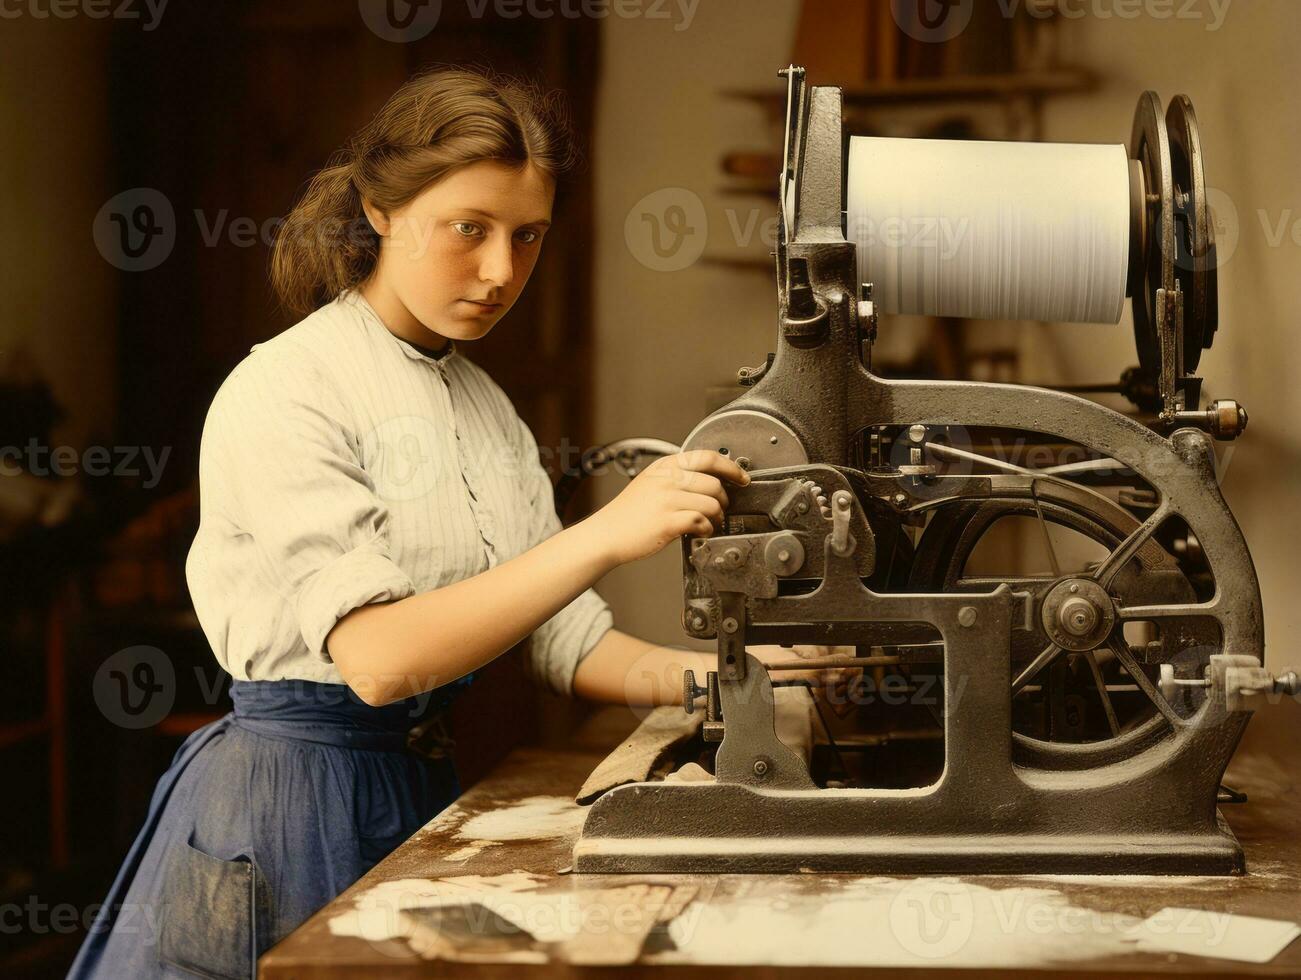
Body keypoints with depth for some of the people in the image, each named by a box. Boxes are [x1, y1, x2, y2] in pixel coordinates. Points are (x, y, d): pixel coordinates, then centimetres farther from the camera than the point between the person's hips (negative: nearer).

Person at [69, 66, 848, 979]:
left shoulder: (486, 407, 9)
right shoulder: (281, 391, -14)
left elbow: (564, 643, 6)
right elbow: (377, 655, -26)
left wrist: (711, 673, -12)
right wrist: (606, 535, -33)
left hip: (432, 792, 7)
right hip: (295, 800, -6)